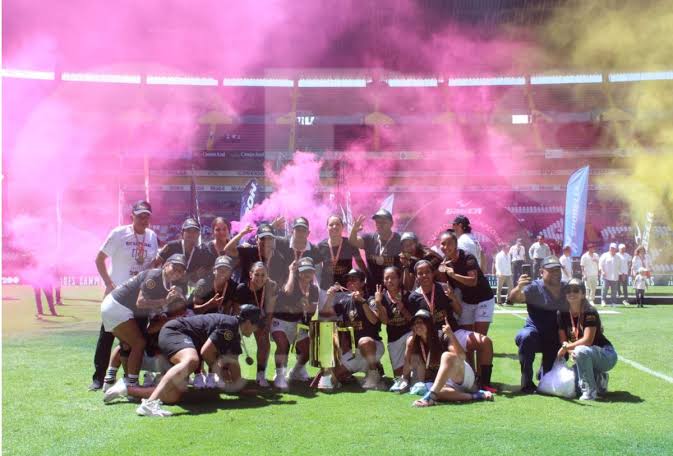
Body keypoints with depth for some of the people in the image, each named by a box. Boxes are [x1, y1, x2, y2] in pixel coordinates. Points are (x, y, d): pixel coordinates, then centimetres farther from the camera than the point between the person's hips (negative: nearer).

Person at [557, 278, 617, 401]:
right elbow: (563, 340, -3)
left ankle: (589, 391, -23)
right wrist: (572, 351, -22)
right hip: (586, 358, 7)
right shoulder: (562, 314, -3)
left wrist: (566, 347, -20)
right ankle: (598, 379, 15)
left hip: (607, 356, -7)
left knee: (581, 351, -37)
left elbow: (587, 341, -27)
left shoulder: (590, 313, -20)